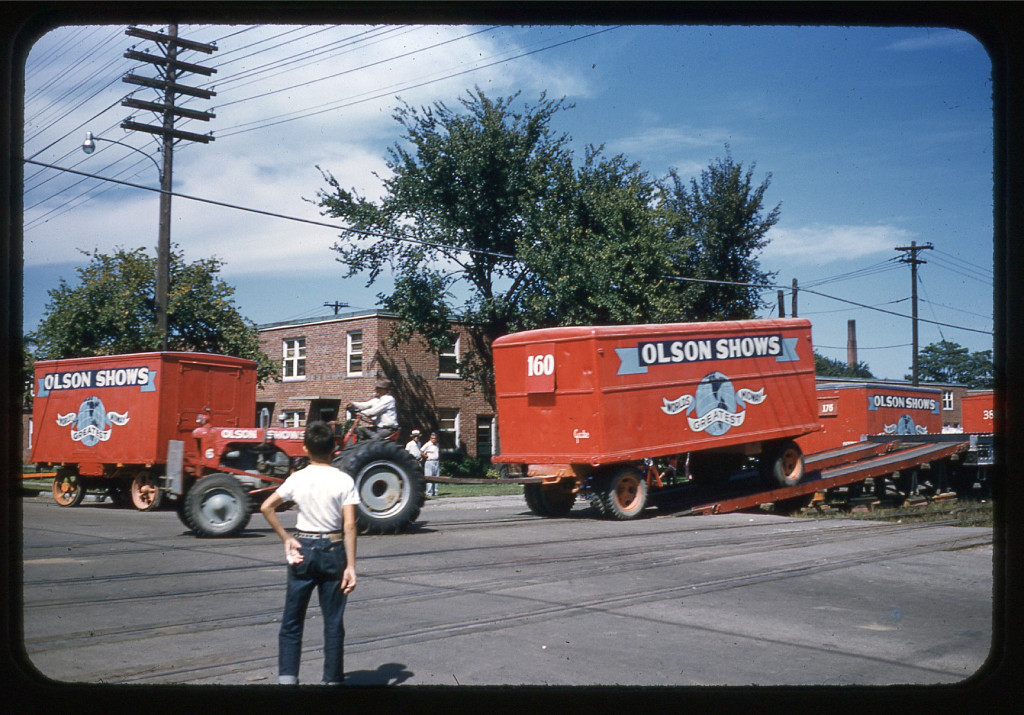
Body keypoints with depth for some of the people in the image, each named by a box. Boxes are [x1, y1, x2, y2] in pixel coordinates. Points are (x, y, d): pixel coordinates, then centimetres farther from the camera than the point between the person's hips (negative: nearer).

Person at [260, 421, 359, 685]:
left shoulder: (297, 478, -3)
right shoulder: (344, 481, -7)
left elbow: (266, 507, -9)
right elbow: (349, 526, -12)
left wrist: (286, 539, -2)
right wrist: (350, 566, -10)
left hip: (303, 548, 1)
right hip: (333, 550, -1)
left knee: (292, 621, 10)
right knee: (333, 622, 9)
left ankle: (287, 677, 6)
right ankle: (332, 678, 14)